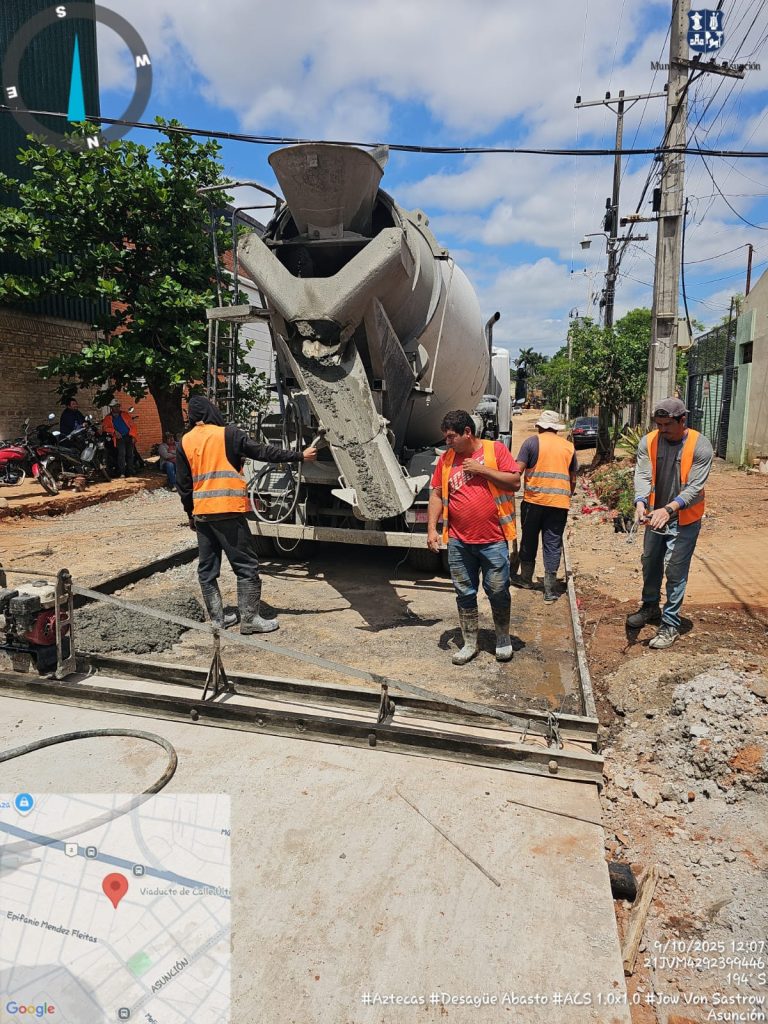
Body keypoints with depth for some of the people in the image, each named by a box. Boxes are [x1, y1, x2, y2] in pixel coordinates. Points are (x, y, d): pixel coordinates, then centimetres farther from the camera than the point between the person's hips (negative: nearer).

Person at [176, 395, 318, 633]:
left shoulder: (184, 442, 9)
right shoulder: (228, 434, -5)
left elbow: (183, 484, 11)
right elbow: (262, 452, -5)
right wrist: (300, 456, 1)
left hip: (201, 513, 6)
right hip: (228, 511, -5)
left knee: (207, 568, 13)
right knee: (246, 566, 2)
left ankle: (217, 618, 19)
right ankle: (249, 619, 2)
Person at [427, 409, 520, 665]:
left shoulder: (495, 449, -3)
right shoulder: (446, 458, 7)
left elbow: (515, 482, -8)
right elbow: (437, 494, 9)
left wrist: (482, 469, -15)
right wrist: (432, 528, 1)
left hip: (493, 540, -3)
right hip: (458, 541, 3)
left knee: (498, 591, 7)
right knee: (465, 593, 10)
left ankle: (503, 639, 29)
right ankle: (470, 644, 25)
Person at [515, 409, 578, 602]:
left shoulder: (532, 442, 0)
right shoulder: (568, 446, 11)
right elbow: (573, 479, 16)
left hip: (534, 500, -2)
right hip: (560, 503, 2)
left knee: (529, 539, 15)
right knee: (553, 544, 4)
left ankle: (526, 579, 26)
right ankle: (550, 589, 3)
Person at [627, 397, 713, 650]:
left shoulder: (700, 446, -17)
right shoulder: (649, 442, -8)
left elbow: (695, 487, -21)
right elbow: (642, 476, -15)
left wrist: (668, 509, -35)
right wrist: (640, 502, -34)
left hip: (684, 520, -4)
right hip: (655, 516, 5)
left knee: (675, 572, -1)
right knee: (650, 564, 19)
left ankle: (670, 624, 11)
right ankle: (650, 607, 41)